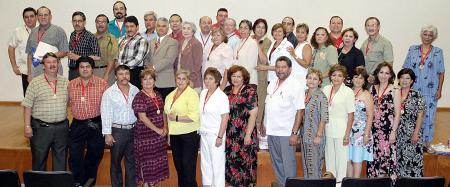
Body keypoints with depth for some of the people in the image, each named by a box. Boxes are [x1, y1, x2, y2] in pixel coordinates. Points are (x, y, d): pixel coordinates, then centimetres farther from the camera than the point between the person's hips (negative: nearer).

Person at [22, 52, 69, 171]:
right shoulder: (35, 83, -3)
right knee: (39, 159, 8)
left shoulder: (66, 83, 6)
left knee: (61, 159, 11)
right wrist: (27, 126, -9)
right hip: (41, 127, -2)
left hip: (62, 127, 3)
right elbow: (28, 106, -4)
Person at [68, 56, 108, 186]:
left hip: (96, 125, -1)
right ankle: (77, 182, 20)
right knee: (75, 157, 3)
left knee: (94, 156, 12)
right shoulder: (71, 85, 4)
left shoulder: (102, 84, -4)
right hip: (77, 125, 2)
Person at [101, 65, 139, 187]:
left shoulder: (135, 90, 5)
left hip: (133, 130, 3)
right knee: (116, 162, 8)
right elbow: (106, 114, -8)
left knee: (131, 161, 11)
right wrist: (107, 134, -12)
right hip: (117, 131, -3)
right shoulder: (109, 93, -6)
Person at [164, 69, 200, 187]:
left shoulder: (192, 94, -11)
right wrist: (168, 133, 18)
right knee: (178, 163, 15)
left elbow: (194, 117, -20)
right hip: (174, 135, 7)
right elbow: (167, 113, 22)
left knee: (188, 165, -3)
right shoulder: (171, 95, 12)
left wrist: (176, 118, -17)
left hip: (189, 134, -7)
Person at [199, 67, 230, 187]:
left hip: (215, 134, -7)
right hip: (203, 133, 7)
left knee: (217, 163, 1)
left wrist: (220, 137, -16)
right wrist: (200, 130, 11)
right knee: (205, 161, 16)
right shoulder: (203, 93, 6)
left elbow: (225, 118, -15)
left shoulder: (222, 96, -14)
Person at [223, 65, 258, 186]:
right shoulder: (227, 91, 8)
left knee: (244, 161, 1)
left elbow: (253, 114, -11)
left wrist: (248, 134, -14)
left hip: (244, 134, -5)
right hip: (229, 134, 5)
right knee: (230, 160, 11)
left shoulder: (249, 91, -7)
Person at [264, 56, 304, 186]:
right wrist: (264, 126, 14)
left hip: (286, 133, -7)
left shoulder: (295, 86, -10)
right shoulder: (272, 84, 12)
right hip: (271, 131, 7)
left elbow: (300, 111, -14)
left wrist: (294, 133, -18)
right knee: (276, 162, 16)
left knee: (288, 163, -1)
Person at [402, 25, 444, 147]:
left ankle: (426, 142, 13)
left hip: (430, 91, -1)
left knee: (428, 116, 1)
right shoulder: (413, 50, 7)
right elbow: (405, 69, 8)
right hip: (413, 90, 1)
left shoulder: (438, 52, 5)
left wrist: (439, 90, -2)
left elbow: (441, 73, 4)